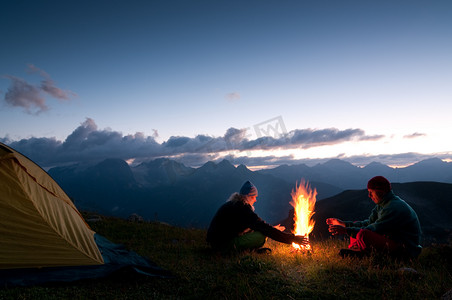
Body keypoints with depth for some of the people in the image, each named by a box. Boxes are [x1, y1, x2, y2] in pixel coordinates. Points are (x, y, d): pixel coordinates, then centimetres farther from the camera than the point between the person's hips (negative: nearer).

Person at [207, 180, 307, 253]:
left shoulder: (234, 203, 9)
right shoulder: (242, 209, -21)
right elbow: (264, 228, -22)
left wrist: (272, 228, 20)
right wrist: (292, 238, -18)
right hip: (223, 244, -10)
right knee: (261, 235, -20)